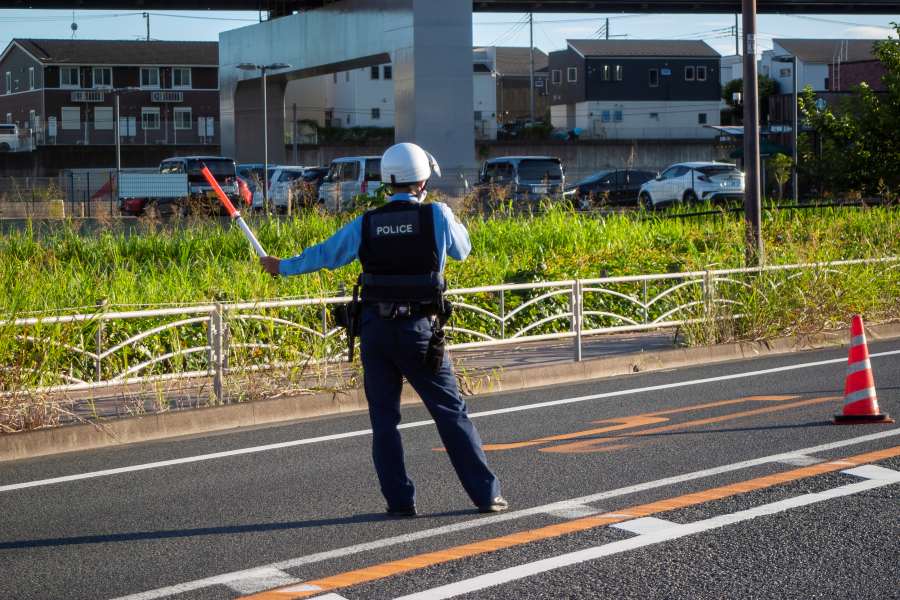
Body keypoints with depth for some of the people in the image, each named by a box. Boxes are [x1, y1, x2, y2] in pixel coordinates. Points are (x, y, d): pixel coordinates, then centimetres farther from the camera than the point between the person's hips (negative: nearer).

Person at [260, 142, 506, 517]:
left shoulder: (366, 225, 2)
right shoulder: (437, 215, -6)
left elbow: (324, 253, 16)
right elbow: (461, 250, 12)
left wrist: (282, 267, 33)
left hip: (376, 329, 2)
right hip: (420, 331, -2)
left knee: (384, 418, 10)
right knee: (452, 413, 4)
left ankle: (400, 500, 8)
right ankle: (486, 495, 4)